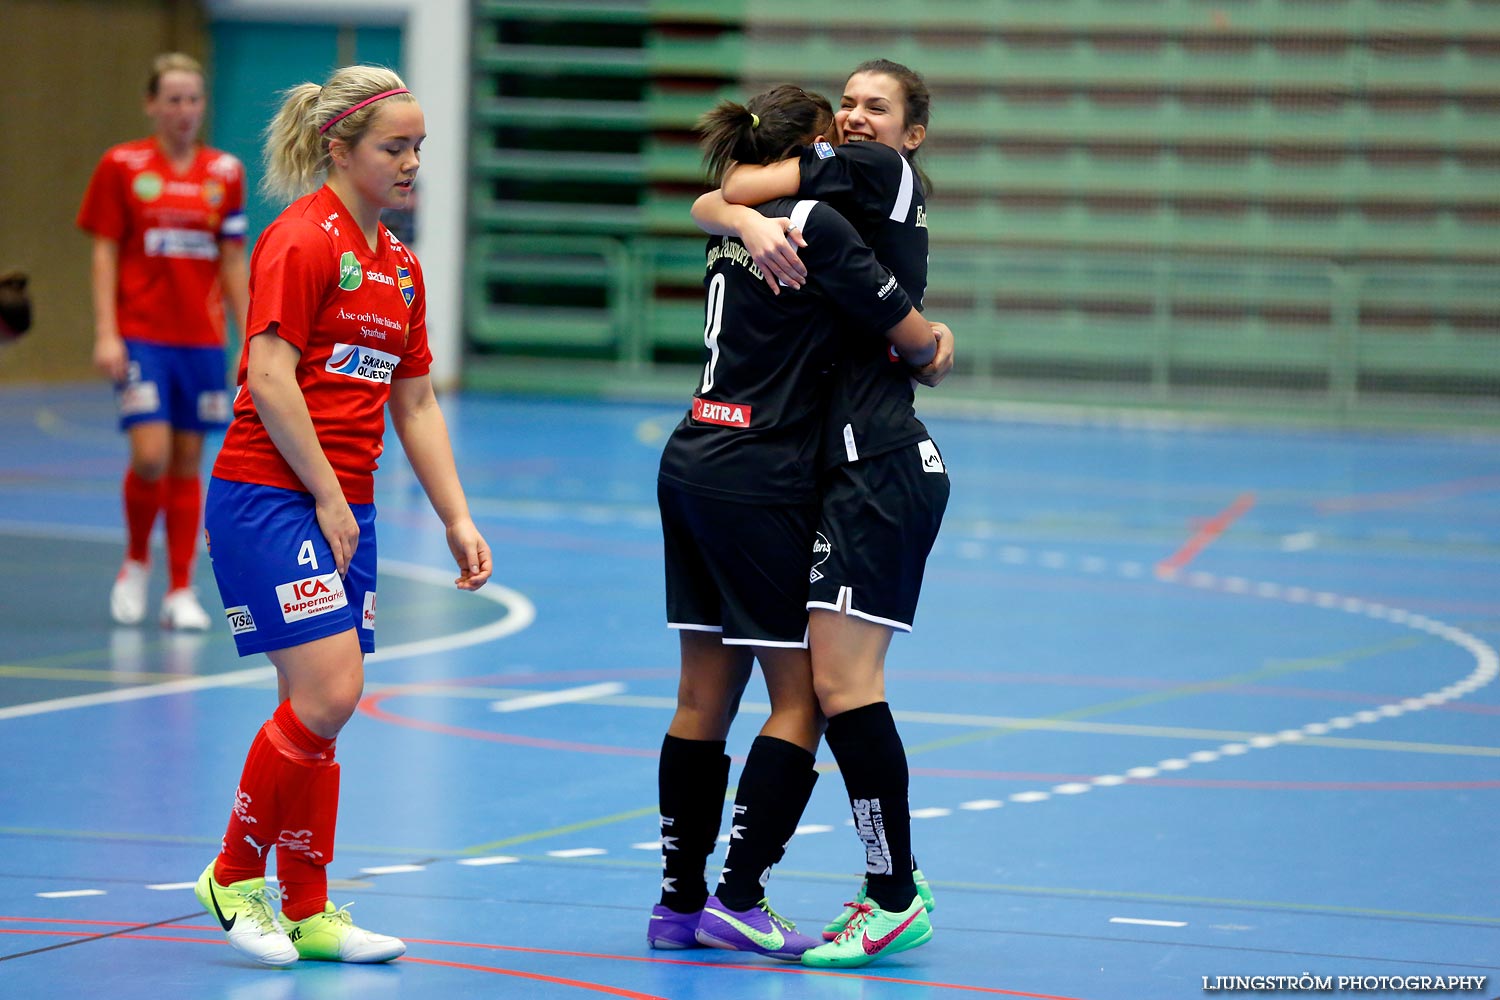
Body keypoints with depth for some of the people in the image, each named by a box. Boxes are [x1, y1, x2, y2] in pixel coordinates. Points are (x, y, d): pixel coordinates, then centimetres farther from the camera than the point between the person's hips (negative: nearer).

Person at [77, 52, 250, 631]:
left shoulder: (225, 173, 6)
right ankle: (136, 563, 11)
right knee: (150, 457, -14)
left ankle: (181, 593, 10)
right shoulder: (122, 166, -2)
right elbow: (105, 254, 0)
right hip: (142, 337, -3)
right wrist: (106, 334, -8)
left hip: (202, 339, 3)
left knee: (189, 463, 4)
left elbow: (233, 263, 10)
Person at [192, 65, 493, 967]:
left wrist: (458, 519, 13)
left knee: (325, 709, 7)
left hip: (343, 506, 8)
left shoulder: (401, 266, 15)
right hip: (270, 496, -8)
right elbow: (271, 376, -17)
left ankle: (307, 911, 12)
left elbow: (416, 403, 19)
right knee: (325, 696, -15)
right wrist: (326, 494, -16)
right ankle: (235, 875, 1)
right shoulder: (303, 239, -10)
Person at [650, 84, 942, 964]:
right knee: (801, 698, -2)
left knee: (705, 694, 10)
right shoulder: (814, 224, -11)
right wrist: (929, 349, 14)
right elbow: (911, 337, -9)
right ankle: (740, 900, -6)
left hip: (694, 464, 8)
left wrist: (909, 334, 14)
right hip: (760, 485, -8)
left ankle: (680, 901, 12)